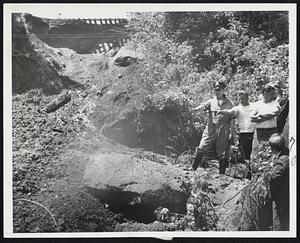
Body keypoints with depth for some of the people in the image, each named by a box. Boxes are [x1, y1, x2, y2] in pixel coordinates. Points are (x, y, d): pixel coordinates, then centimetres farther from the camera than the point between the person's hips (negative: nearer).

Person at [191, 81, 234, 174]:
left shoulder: (229, 103, 8)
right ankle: (192, 169, -2)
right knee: (201, 149, -8)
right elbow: (204, 106, -10)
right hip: (210, 130, 0)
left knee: (223, 154, 3)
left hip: (223, 132, 0)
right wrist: (197, 108, -33)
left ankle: (221, 173, 13)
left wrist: (231, 132, 0)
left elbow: (231, 119, 7)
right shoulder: (211, 102, 10)